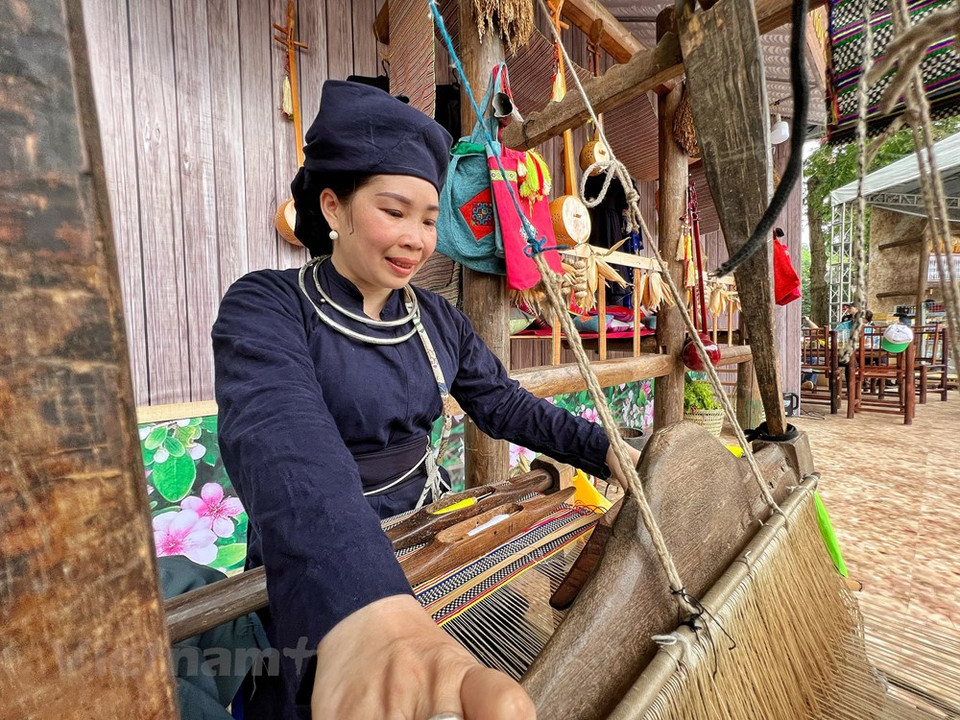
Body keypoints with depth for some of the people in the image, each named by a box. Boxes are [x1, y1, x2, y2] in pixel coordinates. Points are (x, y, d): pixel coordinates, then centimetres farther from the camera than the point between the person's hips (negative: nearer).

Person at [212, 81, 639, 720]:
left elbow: (504, 404, 1)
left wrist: (606, 451, -9)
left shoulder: (439, 320, -1)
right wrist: (364, 617, -55)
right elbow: (281, 435, -39)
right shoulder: (266, 307, -19)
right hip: (311, 584, -4)